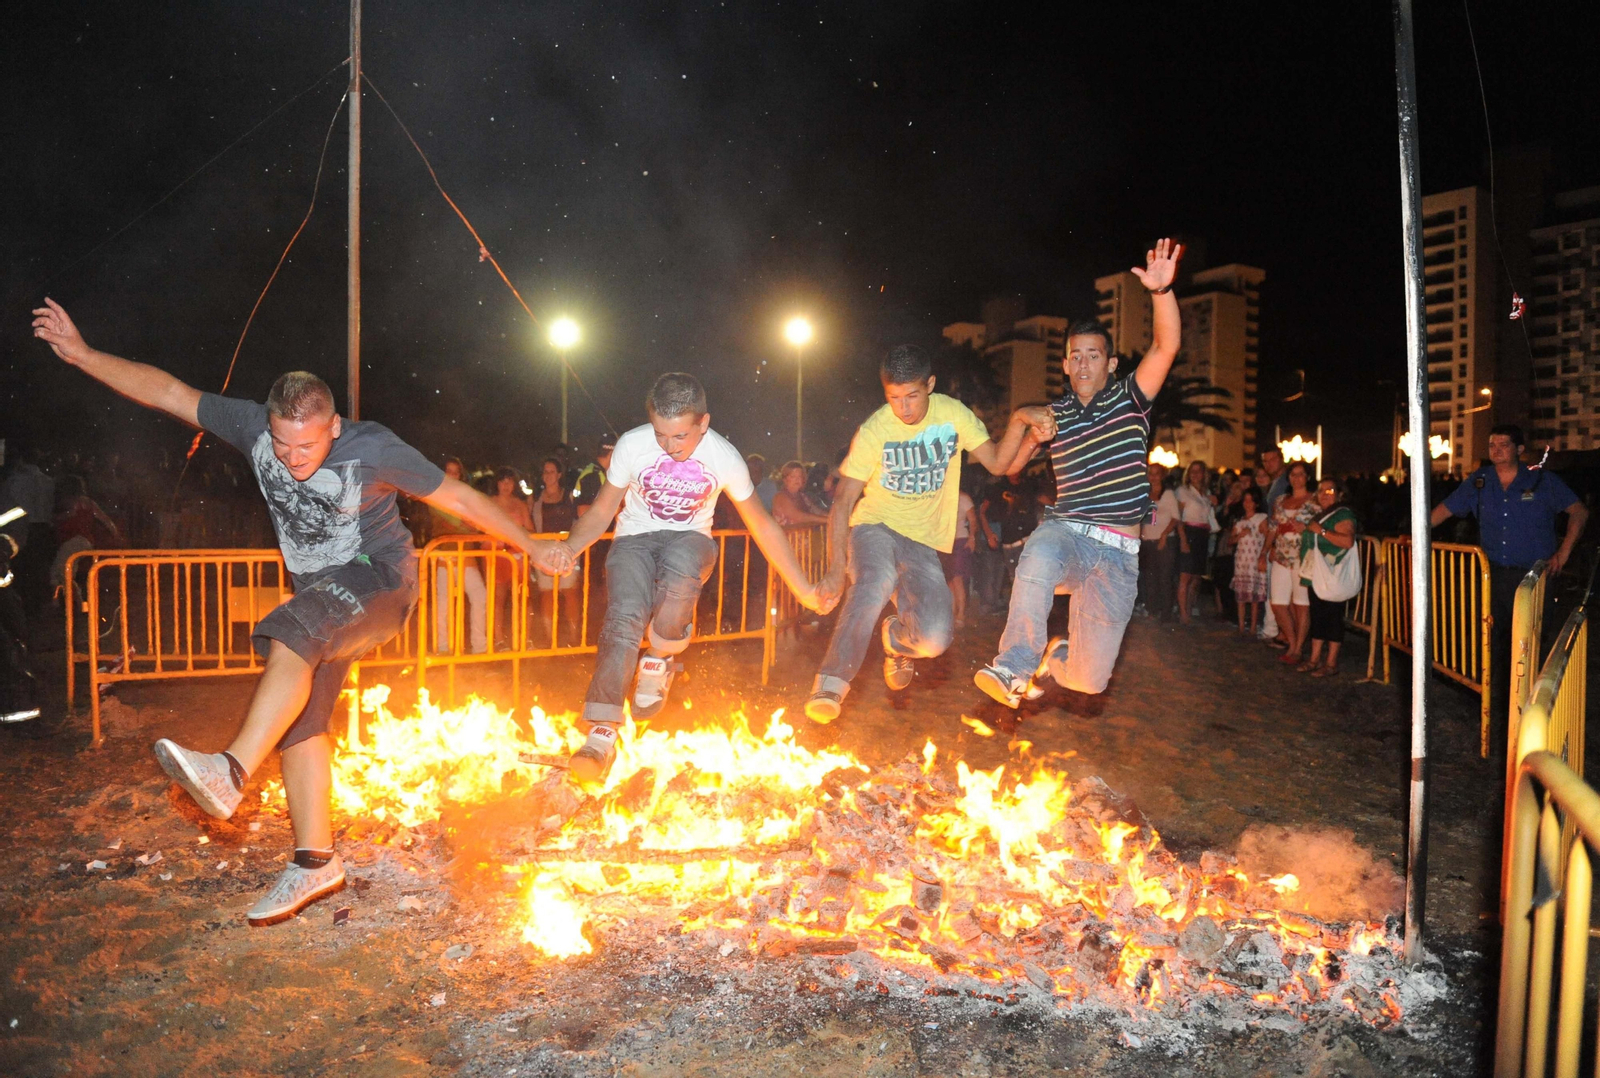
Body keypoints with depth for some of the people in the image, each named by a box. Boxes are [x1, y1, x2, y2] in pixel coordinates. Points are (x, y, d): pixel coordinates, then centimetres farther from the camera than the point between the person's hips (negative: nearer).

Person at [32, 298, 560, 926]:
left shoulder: (373, 449, -18)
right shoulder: (255, 428, -6)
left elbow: (458, 498, -10)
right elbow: (166, 391, 2)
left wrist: (533, 548, -3)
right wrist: (82, 354, -6)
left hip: (379, 579, -6)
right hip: (320, 593, 6)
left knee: (289, 637, -35)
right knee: (299, 716, 0)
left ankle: (231, 772, -40)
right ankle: (316, 861, 6)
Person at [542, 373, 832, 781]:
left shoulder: (724, 457, -12)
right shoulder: (632, 445, -12)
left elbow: (762, 525, -1)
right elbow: (603, 510, 0)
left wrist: (805, 590, -1)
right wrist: (571, 547, -21)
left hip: (689, 539, 0)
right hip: (635, 537, 0)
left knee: (679, 564, -38)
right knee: (626, 616, -30)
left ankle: (659, 659, -11)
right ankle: (602, 732, -27)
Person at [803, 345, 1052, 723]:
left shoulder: (952, 413, -2)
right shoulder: (873, 431, -9)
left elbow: (997, 463, -2)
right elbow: (844, 499, -9)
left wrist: (1019, 420, -21)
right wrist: (837, 566, -19)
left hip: (922, 541, 2)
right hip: (874, 526, -2)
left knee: (934, 639, -18)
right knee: (875, 582, -39)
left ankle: (896, 636, 19)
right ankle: (831, 684, -34)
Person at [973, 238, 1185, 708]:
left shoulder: (1130, 399, 6)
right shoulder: (1054, 415, 13)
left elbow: (1166, 346, -13)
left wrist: (1162, 290, -27)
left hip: (1117, 552, 0)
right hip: (1065, 532, 0)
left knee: (1090, 679, 0)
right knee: (1038, 557, -42)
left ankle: (1057, 658, 35)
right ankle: (1014, 668, -34)